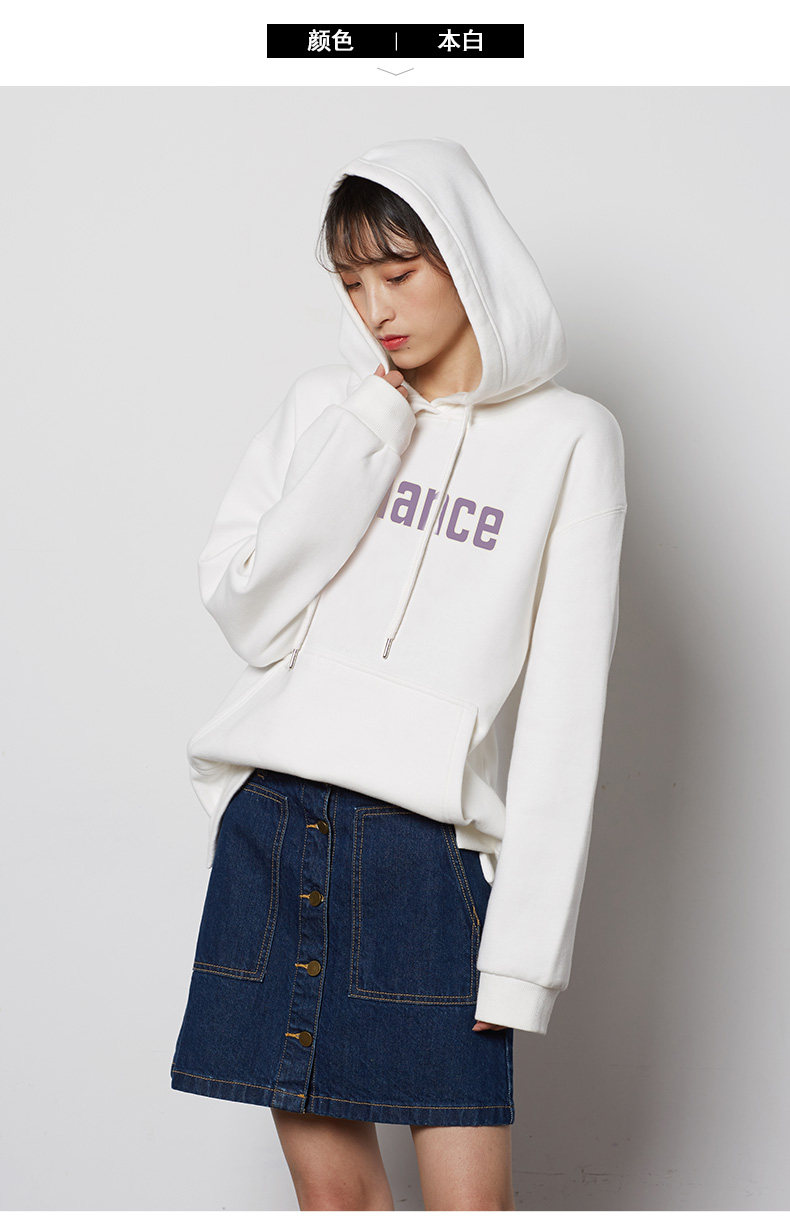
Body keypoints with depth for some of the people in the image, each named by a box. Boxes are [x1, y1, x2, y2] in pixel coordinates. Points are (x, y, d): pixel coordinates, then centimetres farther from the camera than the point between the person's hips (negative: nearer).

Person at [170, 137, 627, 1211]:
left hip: (430, 843, -3)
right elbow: (244, 612, 1)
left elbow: (565, 709, -4)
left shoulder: (569, 439, 0)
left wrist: (526, 945, -10)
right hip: (273, 826, 3)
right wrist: (362, 440, -5)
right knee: (332, 1185, 9)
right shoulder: (324, 408, 11)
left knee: (470, 1203, -3)